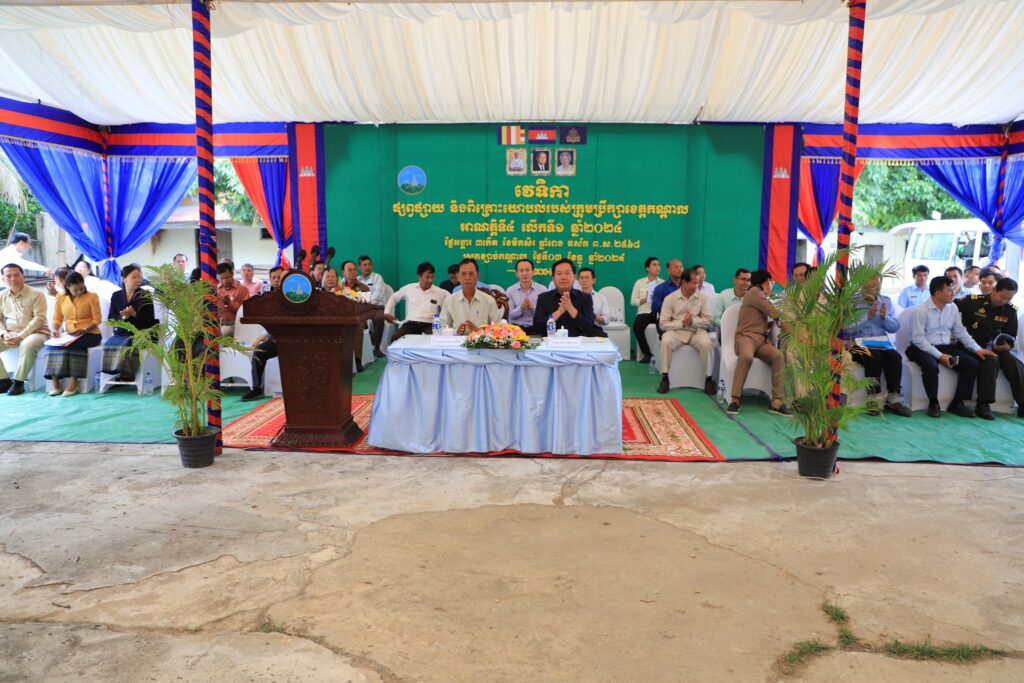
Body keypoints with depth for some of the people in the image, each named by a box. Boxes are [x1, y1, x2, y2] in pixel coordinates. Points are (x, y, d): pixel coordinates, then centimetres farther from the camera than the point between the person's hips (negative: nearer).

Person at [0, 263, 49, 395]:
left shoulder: (36, 294, -5)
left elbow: (39, 319, -13)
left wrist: (20, 336, -20)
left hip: (35, 332, -5)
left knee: (28, 345, -39)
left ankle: (18, 382, -23)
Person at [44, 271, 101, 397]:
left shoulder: (92, 297, -1)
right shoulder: (61, 298, 10)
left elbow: (97, 320, -5)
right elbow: (57, 319, 12)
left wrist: (84, 330, -21)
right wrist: (55, 329, -10)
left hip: (90, 334, -4)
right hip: (69, 336, 4)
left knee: (72, 346, -33)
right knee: (52, 345, -25)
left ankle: (73, 381, -23)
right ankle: (55, 383, -21)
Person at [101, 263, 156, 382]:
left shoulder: (145, 295, 3)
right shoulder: (116, 296, 10)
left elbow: (150, 319, -5)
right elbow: (111, 319, 6)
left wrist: (134, 314, -20)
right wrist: (123, 317, -15)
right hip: (121, 333, 3)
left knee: (127, 345, -32)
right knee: (108, 344, -25)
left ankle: (127, 376, -19)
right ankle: (115, 374, -14)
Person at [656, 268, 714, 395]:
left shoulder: (702, 297, 1)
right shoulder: (670, 298, -3)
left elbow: (708, 321, 1)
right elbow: (663, 324, -5)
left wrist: (693, 320, -18)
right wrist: (682, 323, -19)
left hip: (697, 331, 1)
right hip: (676, 331, -1)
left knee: (706, 343, -31)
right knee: (666, 341, -32)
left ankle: (708, 378, -14)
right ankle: (665, 378, -20)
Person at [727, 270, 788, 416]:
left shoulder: (761, 296, 30)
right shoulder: (754, 292, 2)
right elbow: (775, 313, -1)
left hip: (762, 339, 7)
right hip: (746, 336, -7)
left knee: (779, 356, -24)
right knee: (747, 356, -40)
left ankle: (776, 402, -30)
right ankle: (735, 400, -35)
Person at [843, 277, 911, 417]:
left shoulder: (886, 301, 12)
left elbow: (895, 328, 7)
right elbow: (847, 329, -14)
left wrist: (885, 317, -12)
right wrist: (867, 317, -20)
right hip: (858, 345, -4)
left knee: (895, 356, -26)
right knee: (874, 356, -33)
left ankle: (893, 399, -21)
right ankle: (875, 399, -25)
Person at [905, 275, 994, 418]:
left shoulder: (952, 308, 6)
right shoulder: (919, 311, -14)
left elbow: (960, 332, 12)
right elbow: (918, 339, -17)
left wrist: (977, 349, 3)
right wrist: (939, 356, -22)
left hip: (945, 347, 7)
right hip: (922, 348, -6)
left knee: (973, 364, -11)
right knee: (931, 367, -36)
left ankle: (957, 404, 0)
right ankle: (933, 404, -13)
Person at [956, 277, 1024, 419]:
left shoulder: (1010, 310, 4)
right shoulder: (974, 301, -11)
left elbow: (1011, 337, 10)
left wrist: (1008, 345, -12)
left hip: (994, 346, 5)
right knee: (991, 360, -33)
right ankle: (982, 405, -28)